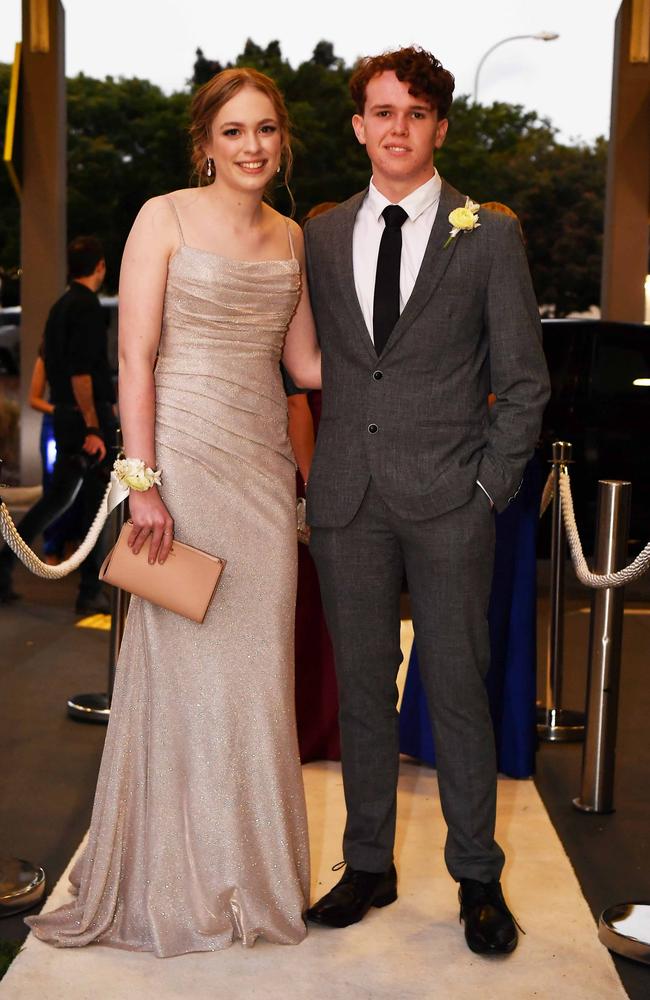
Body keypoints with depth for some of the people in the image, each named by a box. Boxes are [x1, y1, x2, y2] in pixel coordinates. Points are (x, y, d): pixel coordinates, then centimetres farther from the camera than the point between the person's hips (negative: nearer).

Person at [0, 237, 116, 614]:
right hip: (89, 416, -9)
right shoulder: (87, 307, -14)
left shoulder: (60, 306, 14)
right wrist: (92, 429, -21)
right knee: (97, 503, 0)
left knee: (59, 496, 16)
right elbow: (80, 373, -21)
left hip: (65, 414, 9)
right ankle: (91, 593, 6)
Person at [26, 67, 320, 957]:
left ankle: (253, 874, 27)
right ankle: (176, 885, 20)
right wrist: (143, 483, -14)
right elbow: (135, 358, -8)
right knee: (180, 666, 2)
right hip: (185, 457, -5)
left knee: (258, 667, 10)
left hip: (263, 466, 5)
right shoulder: (166, 218, -3)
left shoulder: (291, 237, 12)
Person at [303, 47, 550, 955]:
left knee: (459, 687, 3)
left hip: (449, 502, -3)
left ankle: (477, 877, 20)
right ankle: (369, 865, 24)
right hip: (348, 499, 3)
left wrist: (492, 485, -5)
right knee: (361, 685, 10)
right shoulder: (320, 236, 11)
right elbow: (312, 363, 13)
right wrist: (317, 470, 5)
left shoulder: (489, 235, 2)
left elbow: (524, 380, 2)